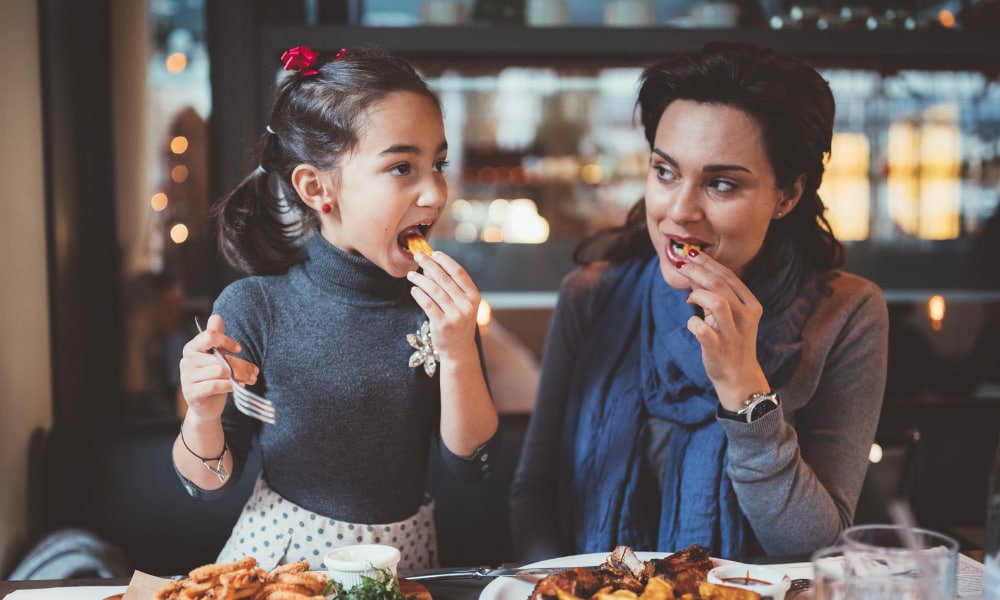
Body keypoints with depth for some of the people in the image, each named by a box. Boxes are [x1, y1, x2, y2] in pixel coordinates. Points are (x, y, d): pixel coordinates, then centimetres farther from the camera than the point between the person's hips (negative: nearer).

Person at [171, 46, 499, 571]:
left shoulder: (441, 304, -7)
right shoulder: (252, 308, -12)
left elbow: (471, 464, -7)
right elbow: (208, 483, -4)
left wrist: (458, 354, -20)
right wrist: (203, 418, -24)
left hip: (400, 561, 2)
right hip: (279, 553, -2)